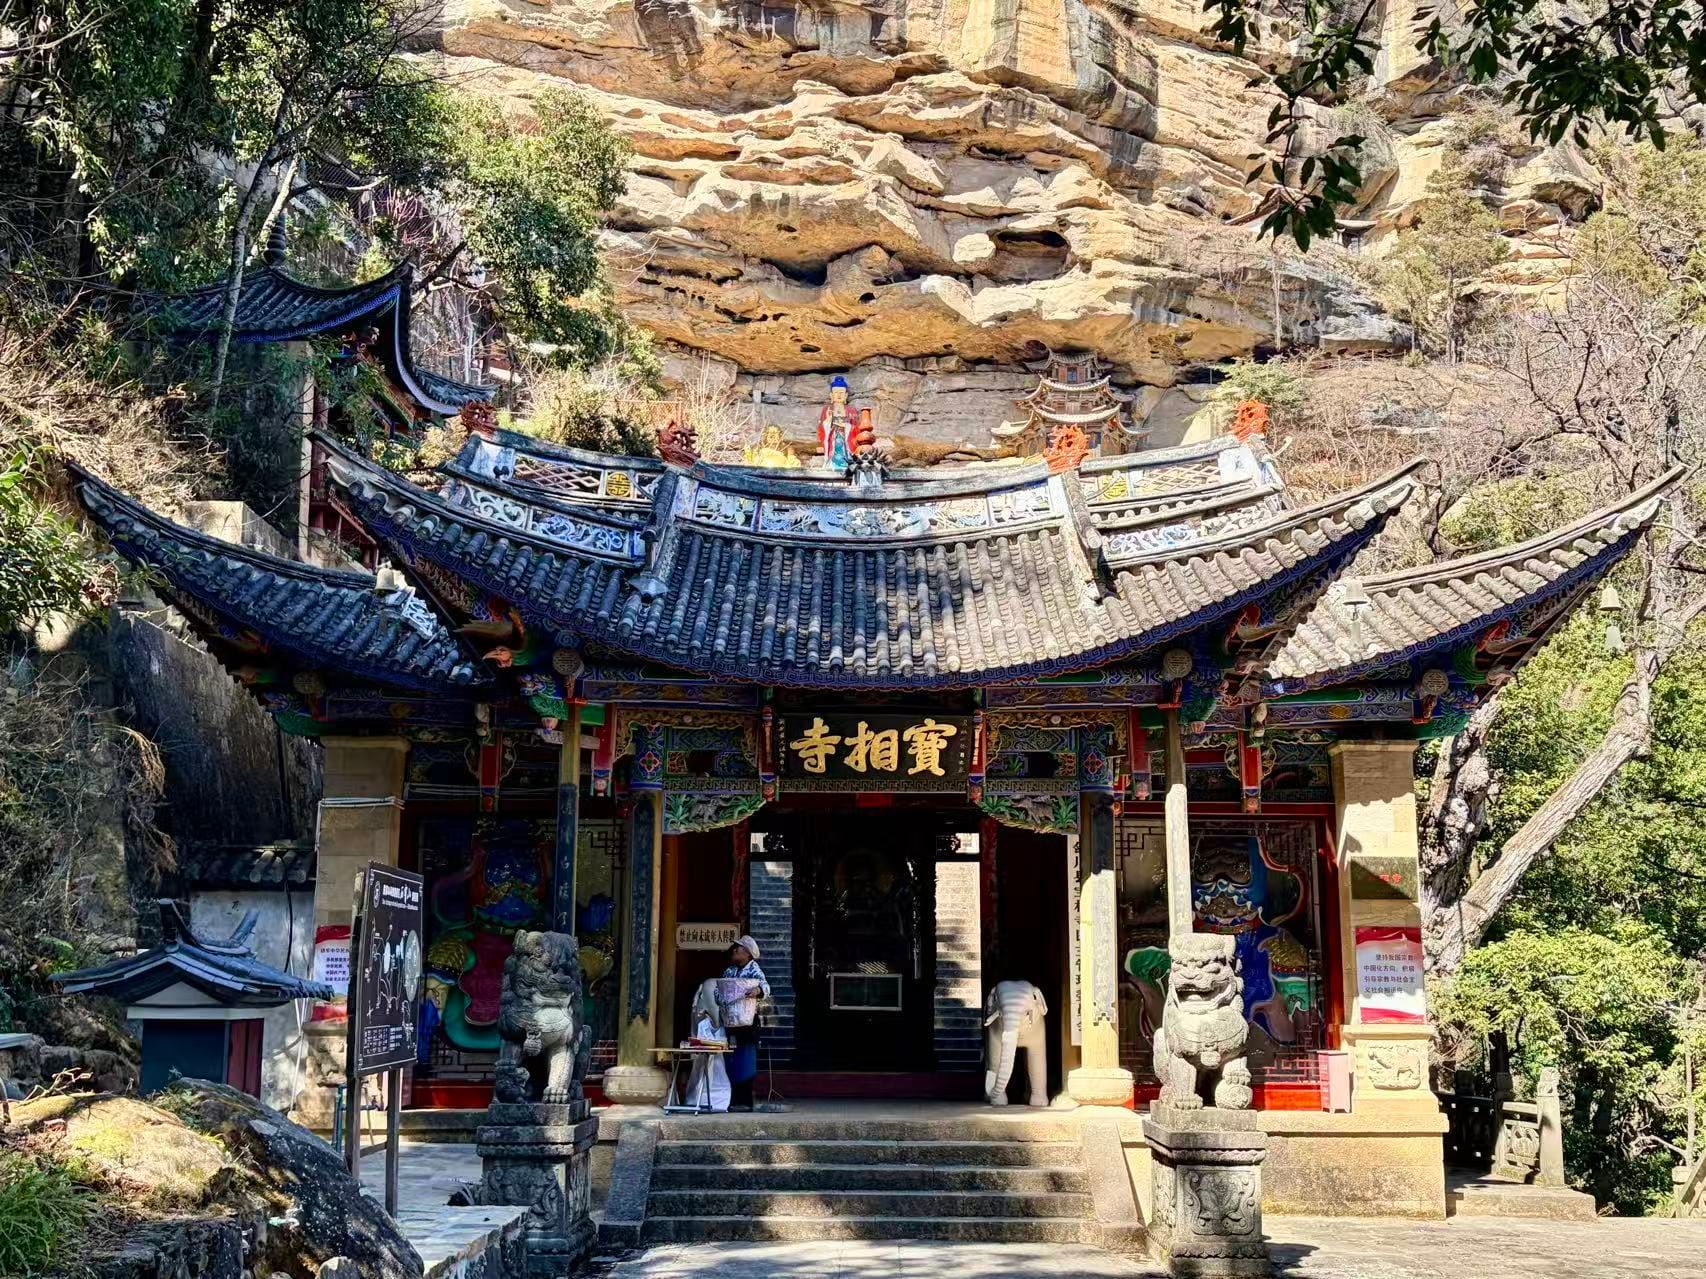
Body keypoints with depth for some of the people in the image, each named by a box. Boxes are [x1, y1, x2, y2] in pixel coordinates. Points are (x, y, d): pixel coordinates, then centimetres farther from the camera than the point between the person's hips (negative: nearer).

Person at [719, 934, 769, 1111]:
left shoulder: (754, 971, -5)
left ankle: (745, 1101, -3)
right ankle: (734, 1100, 12)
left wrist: (758, 990, -42)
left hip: (746, 1024, -6)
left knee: (745, 1063, -6)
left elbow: (765, 985, -21)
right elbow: (720, 992, 22)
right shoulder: (729, 971, 16)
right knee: (731, 1063, 6)